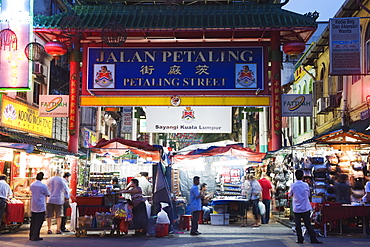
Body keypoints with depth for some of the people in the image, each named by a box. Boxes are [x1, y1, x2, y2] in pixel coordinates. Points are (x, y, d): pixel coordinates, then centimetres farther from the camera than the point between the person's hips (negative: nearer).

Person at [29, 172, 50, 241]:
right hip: (41, 207, -6)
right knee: (39, 222, 0)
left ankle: (31, 236, 18)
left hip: (33, 206, 6)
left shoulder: (32, 185, 3)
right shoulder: (43, 186, -13)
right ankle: (35, 237, 0)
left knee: (33, 221, 13)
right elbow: (48, 194, -1)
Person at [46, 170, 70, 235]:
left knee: (49, 215, 8)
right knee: (59, 216, 5)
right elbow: (66, 190, 2)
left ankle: (49, 229, 11)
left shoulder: (49, 180, 8)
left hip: (49, 200, 3)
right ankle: (58, 229, 4)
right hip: (58, 200, -3)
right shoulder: (62, 180, -4)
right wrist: (67, 198, 16)